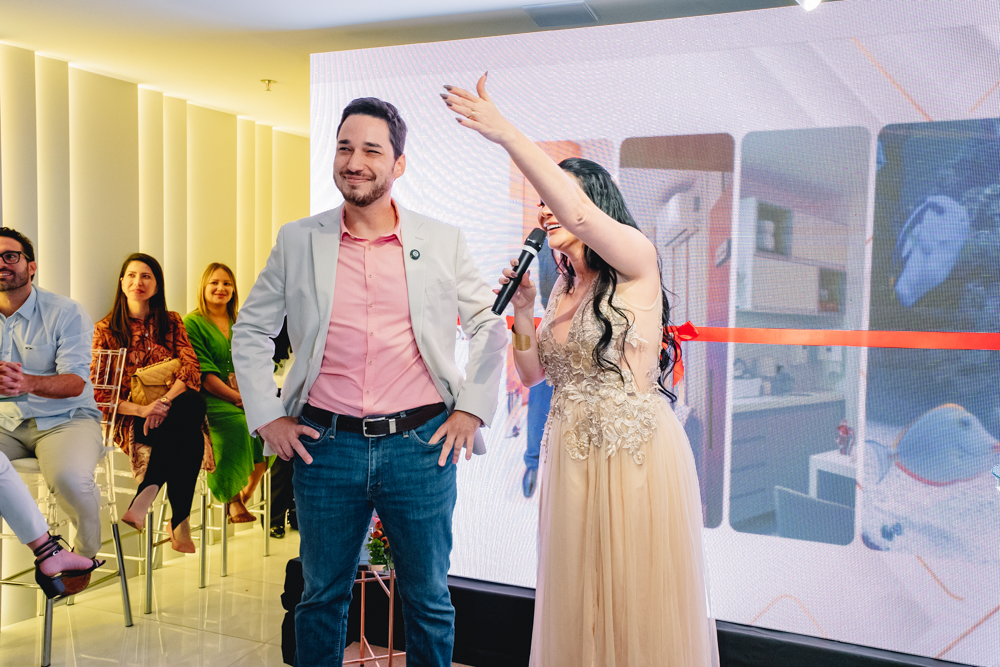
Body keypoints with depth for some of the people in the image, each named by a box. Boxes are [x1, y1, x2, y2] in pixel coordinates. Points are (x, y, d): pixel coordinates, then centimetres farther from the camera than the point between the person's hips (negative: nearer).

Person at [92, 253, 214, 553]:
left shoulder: (171, 322, 14)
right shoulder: (106, 330, 8)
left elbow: (192, 368, -1)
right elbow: (97, 392, -1)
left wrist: (165, 401, -21)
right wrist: (141, 409, -19)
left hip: (173, 410, 2)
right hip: (129, 420, -2)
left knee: (194, 402, -38)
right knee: (187, 437, -36)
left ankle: (145, 497, -37)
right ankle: (180, 521, -31)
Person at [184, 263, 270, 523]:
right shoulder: (192, 323, 2)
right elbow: (204, 374, -8)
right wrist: (237, 397, -17)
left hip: (243, 398, 5)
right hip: (209, 400, -5)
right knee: (238, 424, -34)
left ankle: (245, 496, -7)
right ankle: (232, 500, -15)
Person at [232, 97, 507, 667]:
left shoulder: (444, 242, 2)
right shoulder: (297, 241, 4)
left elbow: (491, 325, 9)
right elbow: (250, 331, 11)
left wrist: (472, 407, 1)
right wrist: (267, 416, 3)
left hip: (422, 444, 0)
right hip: (326, 447, 1)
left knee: (429, 599, 12)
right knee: (323, 597, 15)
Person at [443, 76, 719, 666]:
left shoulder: (637, 260, -9)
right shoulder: (563, 289, 12)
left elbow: (580, 213, -28)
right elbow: (533, 373, 15)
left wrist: (507, 134, -28)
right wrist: (523, 310, 0)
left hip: (636, 453, -6)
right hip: (572, 455, 7)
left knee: (640, 601, 4)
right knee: (580, 603, 14)